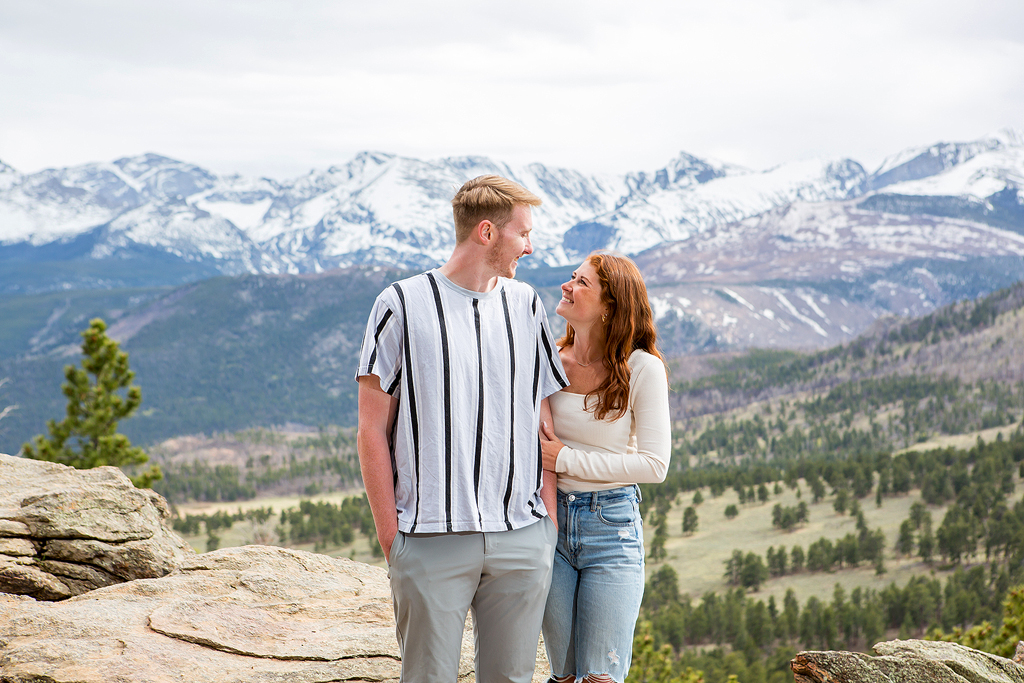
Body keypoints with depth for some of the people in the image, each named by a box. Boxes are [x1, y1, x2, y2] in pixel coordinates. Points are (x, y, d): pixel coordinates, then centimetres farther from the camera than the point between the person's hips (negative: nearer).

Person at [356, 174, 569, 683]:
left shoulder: (526, 305, 12)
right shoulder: (402, 304, -1)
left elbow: (546, 418, 15)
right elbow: (373, 432, 0)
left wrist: (551, 521, 8)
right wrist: (389, 534, -5)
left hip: (521, 540, 4)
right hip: (431, 540, -4)